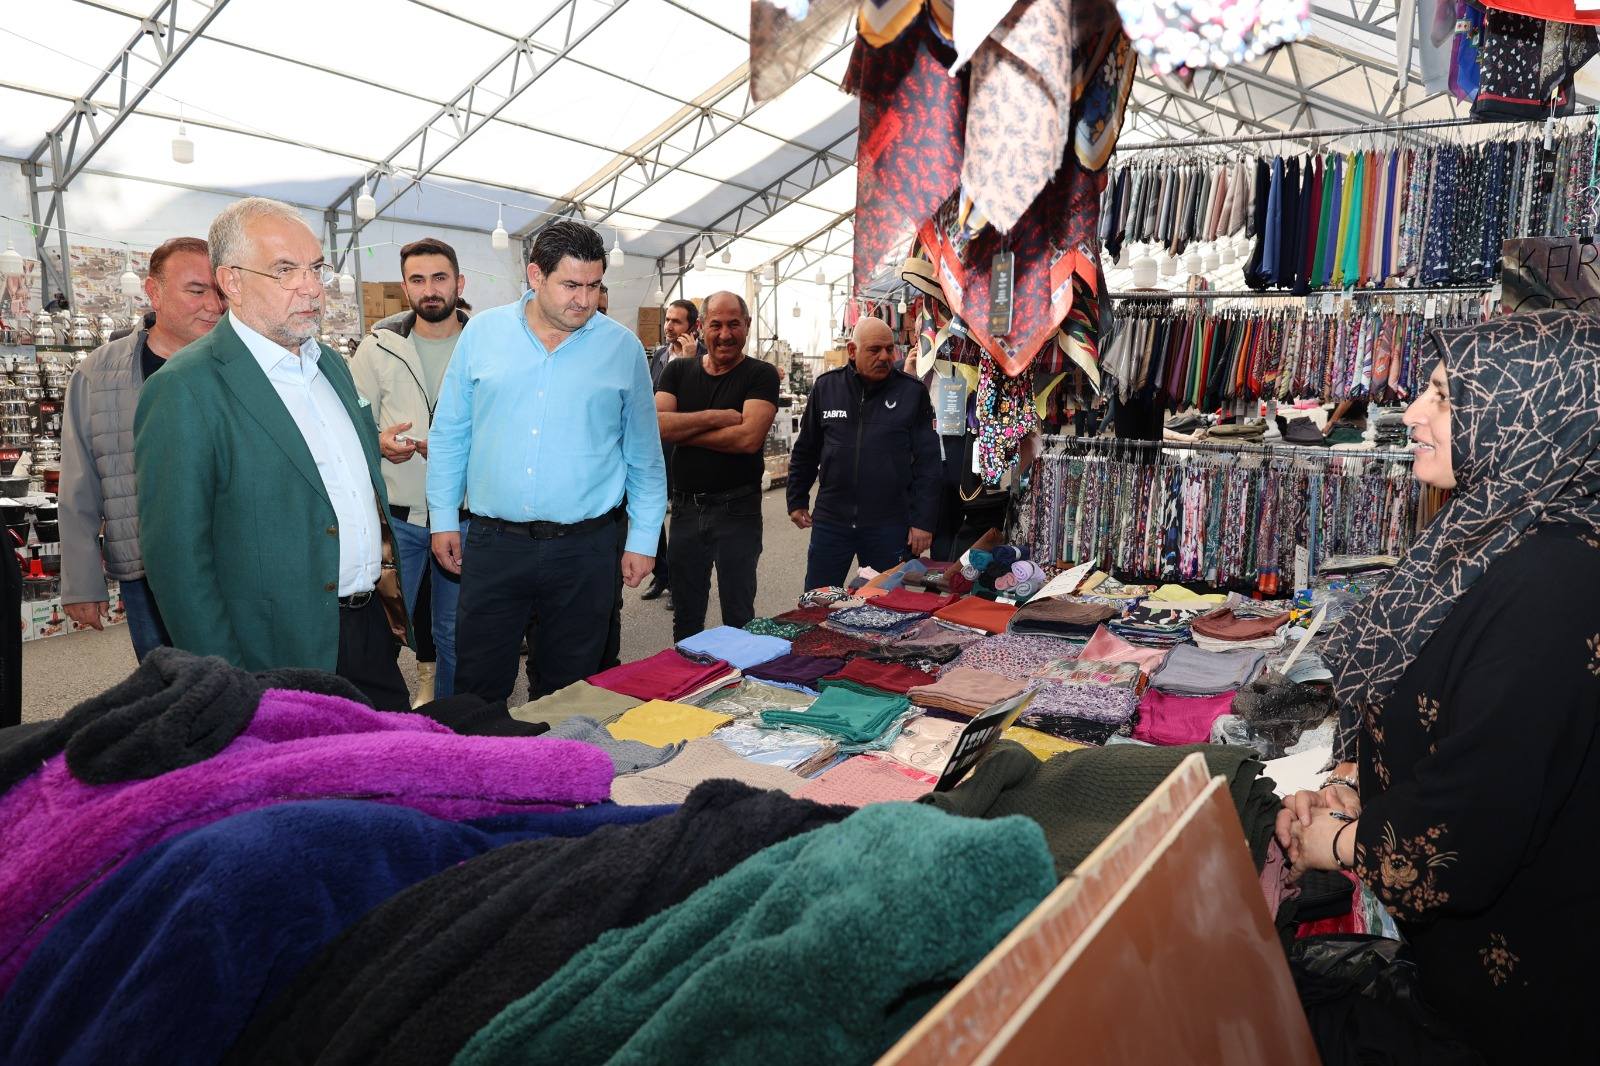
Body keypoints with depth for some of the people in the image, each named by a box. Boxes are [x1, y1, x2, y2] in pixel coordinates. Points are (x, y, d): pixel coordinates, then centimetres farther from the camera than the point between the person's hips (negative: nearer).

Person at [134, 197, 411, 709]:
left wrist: (388, 578, 15)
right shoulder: (184, 390, -13)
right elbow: (176, 555, -14)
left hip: (373, 626, 7)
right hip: (284, 655, -6)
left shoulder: (331, 364, 11)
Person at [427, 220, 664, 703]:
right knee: (477, 689, 8)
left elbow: (644, 455, 6)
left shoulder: (622, 347, 1)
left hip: (585, 549, 0)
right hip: (492, 543, 1)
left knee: (566, 695, 12)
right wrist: (443, 518, 7)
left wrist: (643, 538, 4)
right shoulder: (483, 332, 3)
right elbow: (450, 434, 9)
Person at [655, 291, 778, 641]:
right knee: (686, 618, 16)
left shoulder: (761, 375, -4)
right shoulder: (678, 371, 8)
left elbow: (749, 438, -19)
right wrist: (716, 417, -16)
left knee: (738, 616, 7)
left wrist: (681, 431, -11)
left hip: (737, 508, -4)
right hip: (685, 507, 4)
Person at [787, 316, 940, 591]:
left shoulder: (913, 392, -3)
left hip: (890, 525, -2)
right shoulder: (826, 386, 4)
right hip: (830, 520, 2)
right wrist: (797, 501, 14)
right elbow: (805, 452, 14)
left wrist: (923, 521, -6)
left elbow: (927, 462, -3)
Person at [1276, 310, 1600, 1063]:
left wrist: (1339, 844, -14)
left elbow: (1470, 830, -29)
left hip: (1513, 957, -8)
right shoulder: (1493, 535, 0)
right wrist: (1341, 788, -4)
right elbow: (1399, 705, 9)